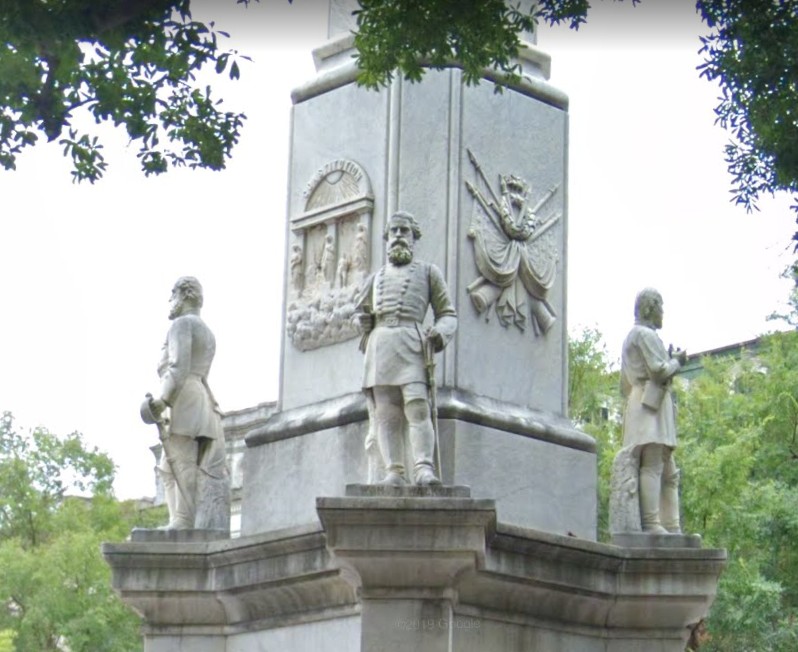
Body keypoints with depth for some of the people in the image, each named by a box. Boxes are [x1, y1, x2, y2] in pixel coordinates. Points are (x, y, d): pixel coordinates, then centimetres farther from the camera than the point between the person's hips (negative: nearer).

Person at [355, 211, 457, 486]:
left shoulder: (428, 272, 18)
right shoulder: (375, 278, 28)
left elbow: (447, 314, 13)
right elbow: (361, 314, 31)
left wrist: (440, 333, -8)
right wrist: (364, 326, 8)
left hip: (411, 343, -4)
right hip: (379, 345, 4)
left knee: (417, 406, -19)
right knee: (386, 412, -6)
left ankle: (424, 468, -27)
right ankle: (394, 471, -11)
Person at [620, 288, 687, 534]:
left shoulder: (631, 338, 27)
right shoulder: (645, 334, -5)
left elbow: (625, 384, 29)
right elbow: (658, 370, -15)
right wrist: (676, 361, 4)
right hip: (651, 405, -11)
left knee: (669, 473, 7)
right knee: (652, 466, -18)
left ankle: (671, 527, 1)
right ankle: (651, 523, -26)